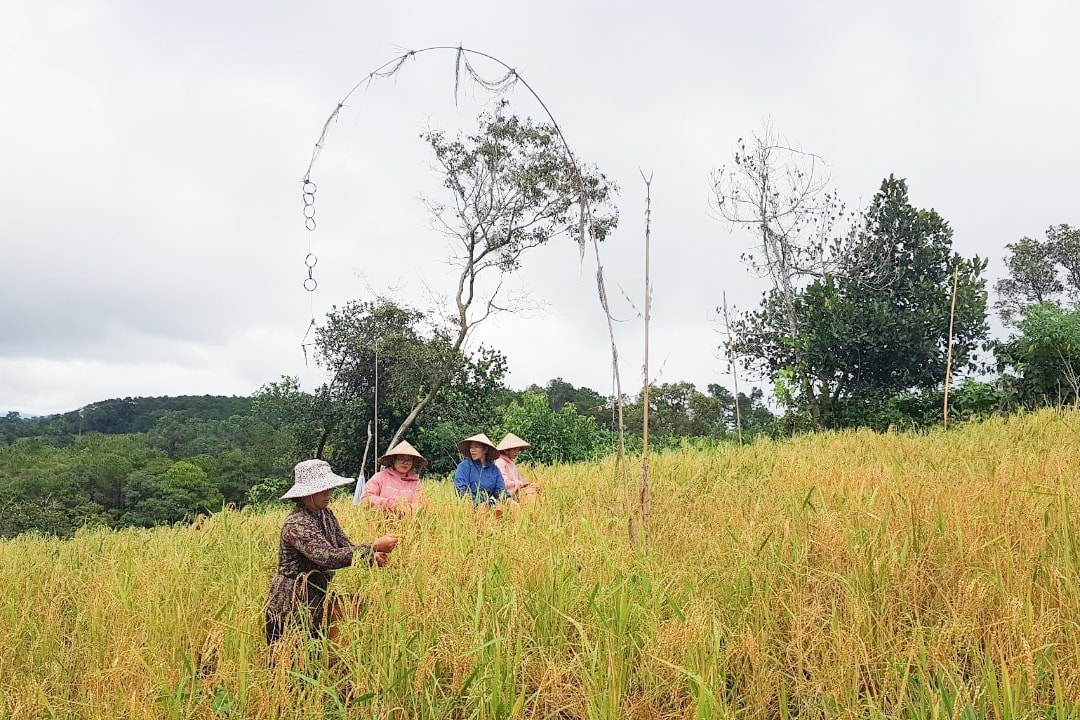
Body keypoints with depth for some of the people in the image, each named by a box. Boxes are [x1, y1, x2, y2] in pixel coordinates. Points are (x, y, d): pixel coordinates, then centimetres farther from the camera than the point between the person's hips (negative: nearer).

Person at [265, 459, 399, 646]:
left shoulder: (326, 515, 5)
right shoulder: (296, 524, -23)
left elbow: (345, 547, 4)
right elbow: (329, 557, -32)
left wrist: (372, 557, -16)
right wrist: (374, 547, -33)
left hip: (316, 603, 8)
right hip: (291, 608, -8)